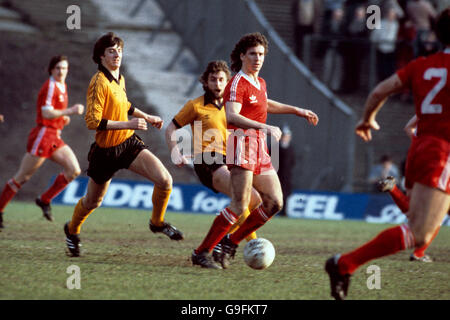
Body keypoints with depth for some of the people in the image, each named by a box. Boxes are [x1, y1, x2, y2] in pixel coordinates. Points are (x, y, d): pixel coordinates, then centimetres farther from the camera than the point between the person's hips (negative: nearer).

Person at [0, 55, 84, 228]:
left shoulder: (63, 86, 15)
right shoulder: (50, 86, -13)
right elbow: (46, 113, -23)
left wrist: (63, 118, 11)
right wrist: (70, 111, -23)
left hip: (54, 138, 9)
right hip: (43, 134, -9)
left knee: (74, 170, -3)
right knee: (22, 177, -4)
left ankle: (44, 200, 8)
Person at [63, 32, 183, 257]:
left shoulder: (120, 78, 5)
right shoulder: (99, 83, -21)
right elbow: (92, 122, -26)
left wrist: (146, 117, 24)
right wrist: (128, 124, -27)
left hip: (129, 144, 6)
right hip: (106, 151, -6)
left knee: (164, 180, -14)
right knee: (92, 202, 13)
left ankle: (157, 222, 11)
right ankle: (72, 230, 44)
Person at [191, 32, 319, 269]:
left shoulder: (260, 83, 17)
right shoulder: (237, 83, -10)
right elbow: (232, 117, -25)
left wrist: (298, 111, 40)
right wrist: (266, 127, -31)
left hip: (260, 148, 9)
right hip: (242, 145, -9)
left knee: (274, 203, 3)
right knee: (240, 206, -16)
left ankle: (231, 242, 10)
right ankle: (202, 252, -10)